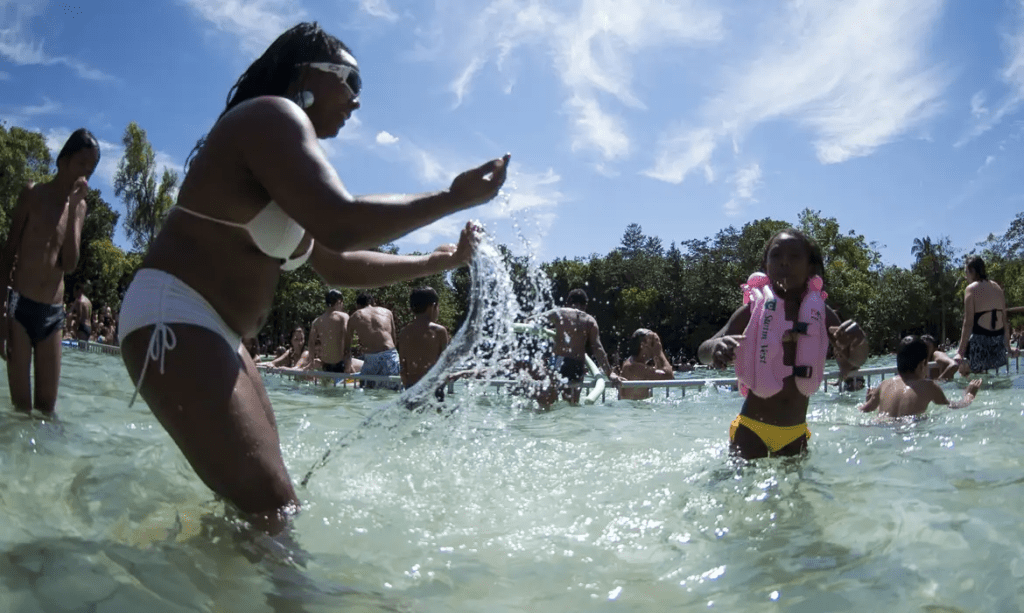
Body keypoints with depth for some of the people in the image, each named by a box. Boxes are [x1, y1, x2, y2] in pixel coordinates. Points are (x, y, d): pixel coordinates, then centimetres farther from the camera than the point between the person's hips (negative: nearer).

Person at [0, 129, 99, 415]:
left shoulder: (79, 206, 12)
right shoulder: (33, 193, 1)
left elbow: (70, 265, -1)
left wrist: (74, 208, -6)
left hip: (54, 313, 4)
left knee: (47, 407, 5)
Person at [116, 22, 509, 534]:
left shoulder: (291, 178, 19)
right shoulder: (273, 115, -12)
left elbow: (338, 266, 25)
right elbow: (342, 226, -28)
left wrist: (435, 263, 23)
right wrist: (453, 199, -16)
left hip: (214, 334, 11)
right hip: (171, 320, -11)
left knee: (263, 502, 18)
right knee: (272, 512, -16)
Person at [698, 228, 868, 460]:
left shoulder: (821, 314, 2)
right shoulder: (752, 311, -6)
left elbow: (852, 363, 0)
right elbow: (704, 352, -9)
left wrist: (857, 343, -24)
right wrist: (715, 348, -35)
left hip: (795, 434, 3)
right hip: (751, 431, -3)